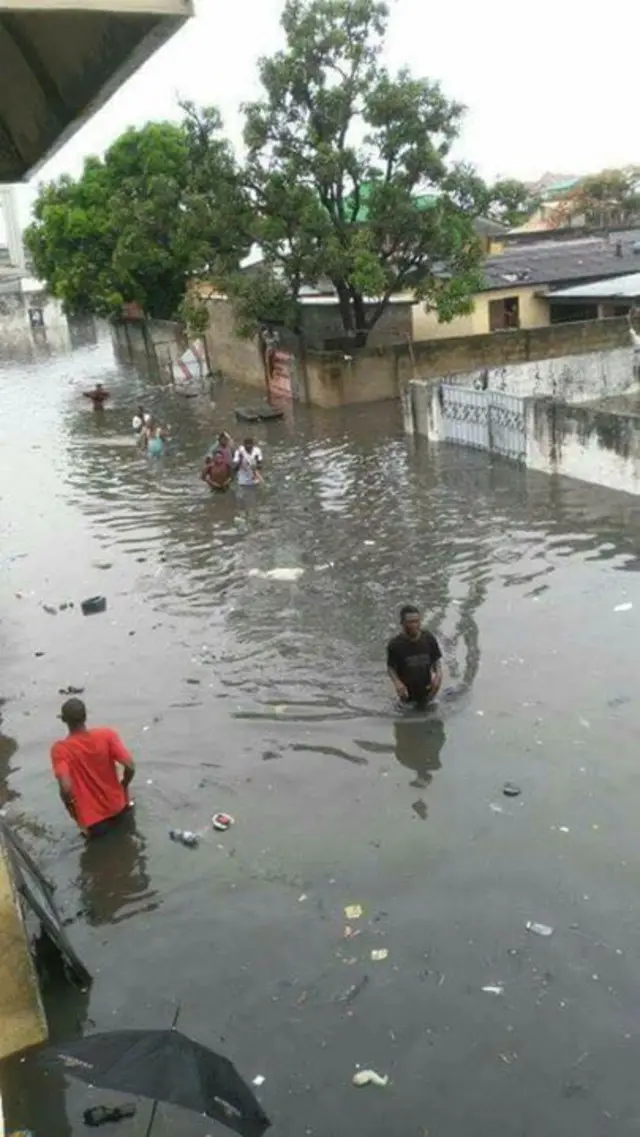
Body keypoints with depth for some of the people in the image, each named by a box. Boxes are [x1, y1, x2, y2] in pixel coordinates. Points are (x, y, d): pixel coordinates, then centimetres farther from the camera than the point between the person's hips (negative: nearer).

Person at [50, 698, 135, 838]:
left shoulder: (60, 750, -22)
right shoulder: (107, 734, -16)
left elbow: (66, 788, -29)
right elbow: (130, 767, -18)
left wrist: (71, 807, -7)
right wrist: (123, 786, 4)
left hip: (91, 818, -1)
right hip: (117, 807, 2)